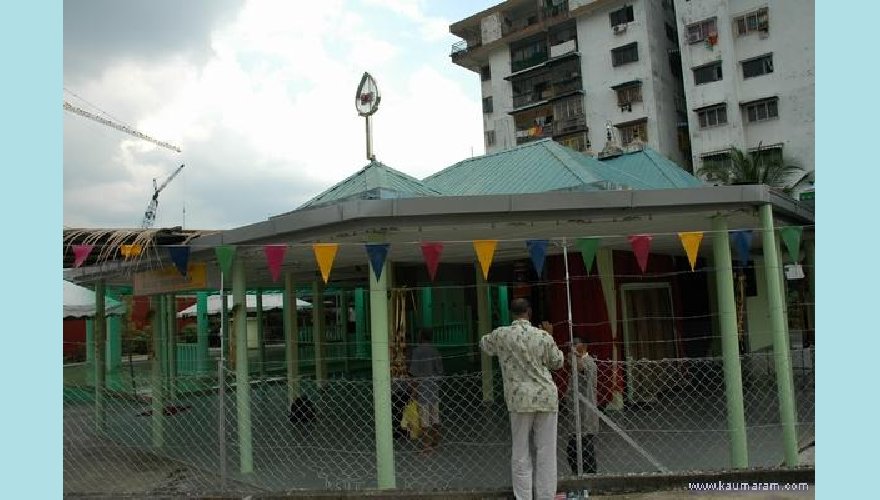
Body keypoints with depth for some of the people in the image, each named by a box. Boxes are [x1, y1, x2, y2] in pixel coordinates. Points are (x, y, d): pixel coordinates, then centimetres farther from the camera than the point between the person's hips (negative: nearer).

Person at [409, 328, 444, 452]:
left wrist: (414, 389, -9)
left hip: (421, 384, -6)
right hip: (434, 383, 6)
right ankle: (435, 441, 19)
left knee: (424, 415, -3)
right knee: (435, 415, 12)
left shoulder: (417, 350, -11)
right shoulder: (435, 350, 6)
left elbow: (414, 372, -14)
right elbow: (440, 370, 7)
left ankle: (427, 445, -3)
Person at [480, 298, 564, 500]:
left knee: (520, 453, 6)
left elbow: (484, 344, 19)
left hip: (520, 399, -1)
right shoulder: (543, 336, -3)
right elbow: (557, 363, 12)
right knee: (546, 453, 7)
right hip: (546, 397, 1)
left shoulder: (501, 334, -3)